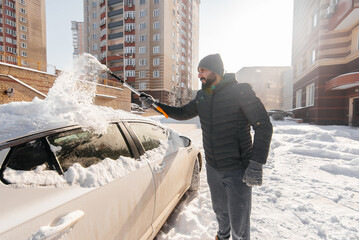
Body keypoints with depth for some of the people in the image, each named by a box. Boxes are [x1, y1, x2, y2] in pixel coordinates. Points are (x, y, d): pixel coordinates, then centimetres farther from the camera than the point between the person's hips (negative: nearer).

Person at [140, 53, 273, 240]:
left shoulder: (240, 91, -14)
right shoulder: (202, 97, 4)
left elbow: (263, 126, -14)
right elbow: (182, 113, 15)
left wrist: (256, 164, -21)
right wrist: (155, 104, 6)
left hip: (238, 170, -5)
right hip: (213, 168, 6)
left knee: (239, 223, 8)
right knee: (219, 210, 26)